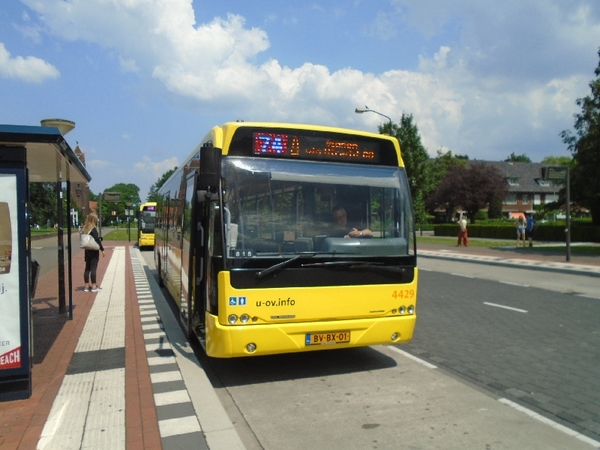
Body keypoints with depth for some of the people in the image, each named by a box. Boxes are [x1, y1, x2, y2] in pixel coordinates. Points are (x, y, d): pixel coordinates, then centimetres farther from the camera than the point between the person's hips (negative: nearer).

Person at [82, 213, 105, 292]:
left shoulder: (84, 229, 8)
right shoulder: (93, 229, -14)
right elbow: (97, 240, -16)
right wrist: (102, 249, -12)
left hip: (87, 251, 7)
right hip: (94, 251, -7)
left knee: (87, 268, 10)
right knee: (93, 268, -4)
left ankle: (87, 286, 14)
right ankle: (94, 286, -1)